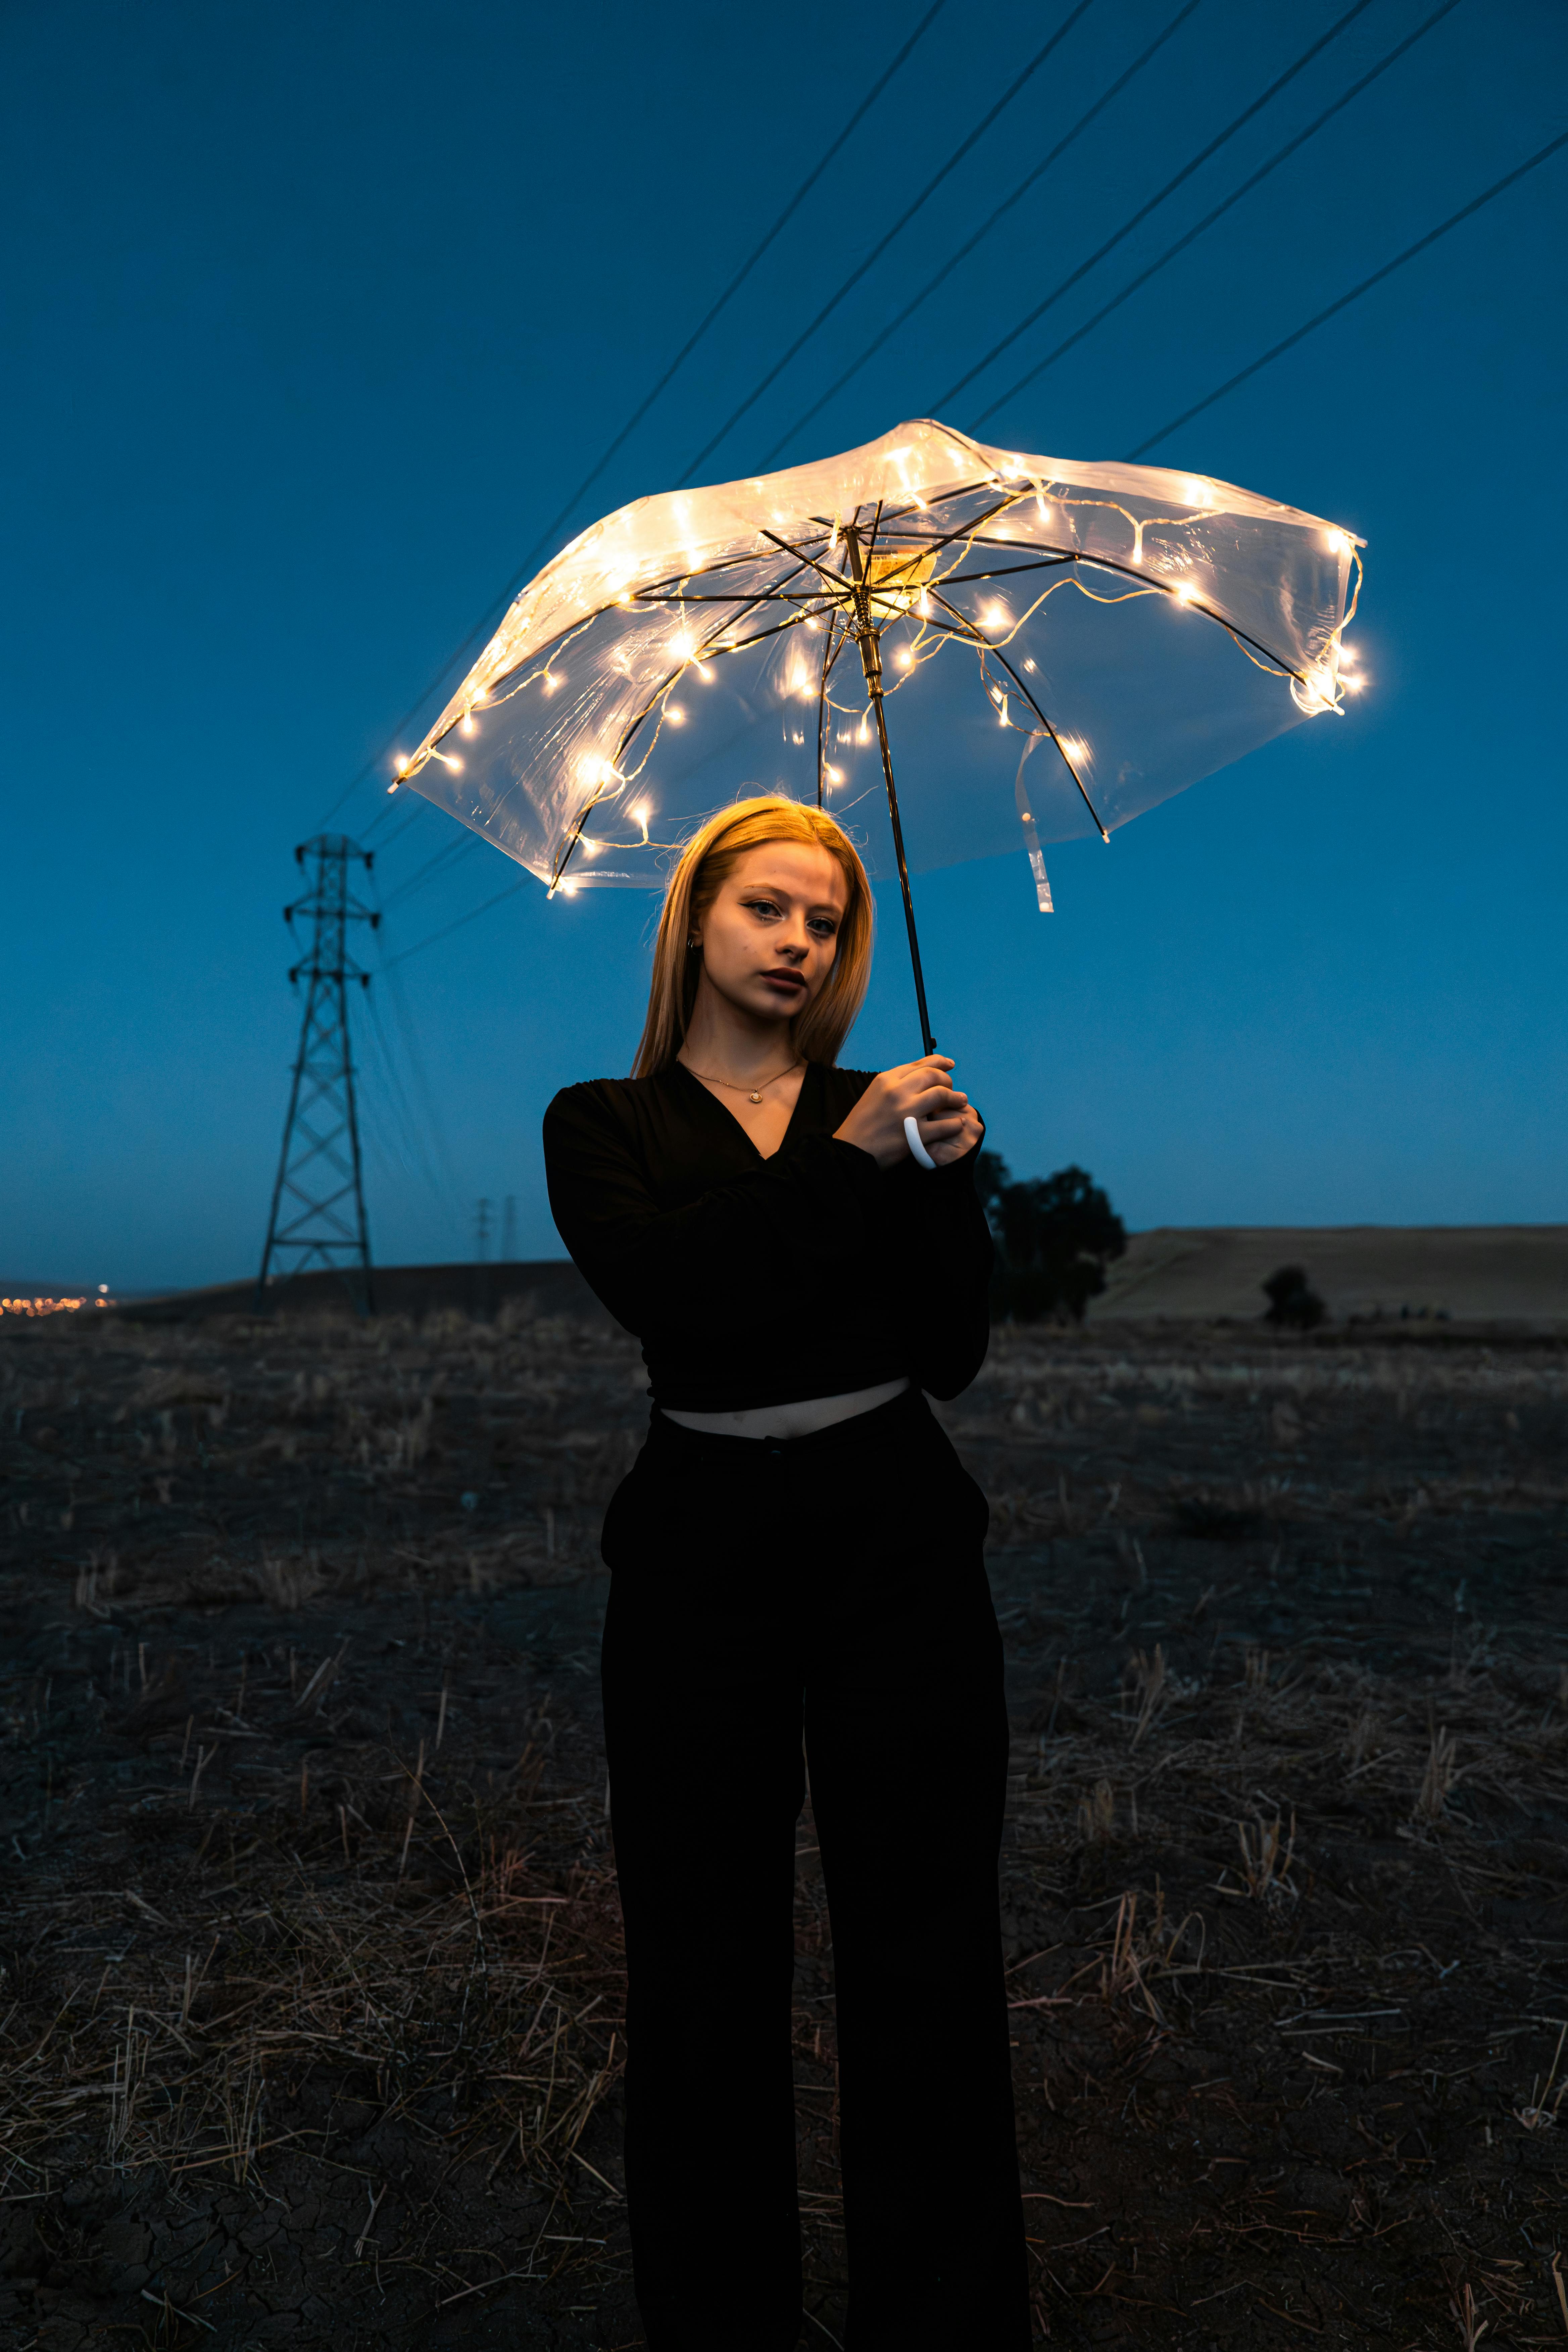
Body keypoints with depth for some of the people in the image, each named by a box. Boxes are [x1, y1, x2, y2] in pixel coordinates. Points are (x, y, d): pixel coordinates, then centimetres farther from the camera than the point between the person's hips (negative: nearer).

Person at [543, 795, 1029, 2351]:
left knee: (925, 1961, 8)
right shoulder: (604, 1123, 6)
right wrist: (845, 1165, -17)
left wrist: (947, 1178, -13)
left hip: (899, 1547, 2)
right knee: (706, 1964, 9)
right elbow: (661, 1287, -15)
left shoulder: (887, 1113, 10)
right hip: (702, 1554, -1)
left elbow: (953, 1355, 1)